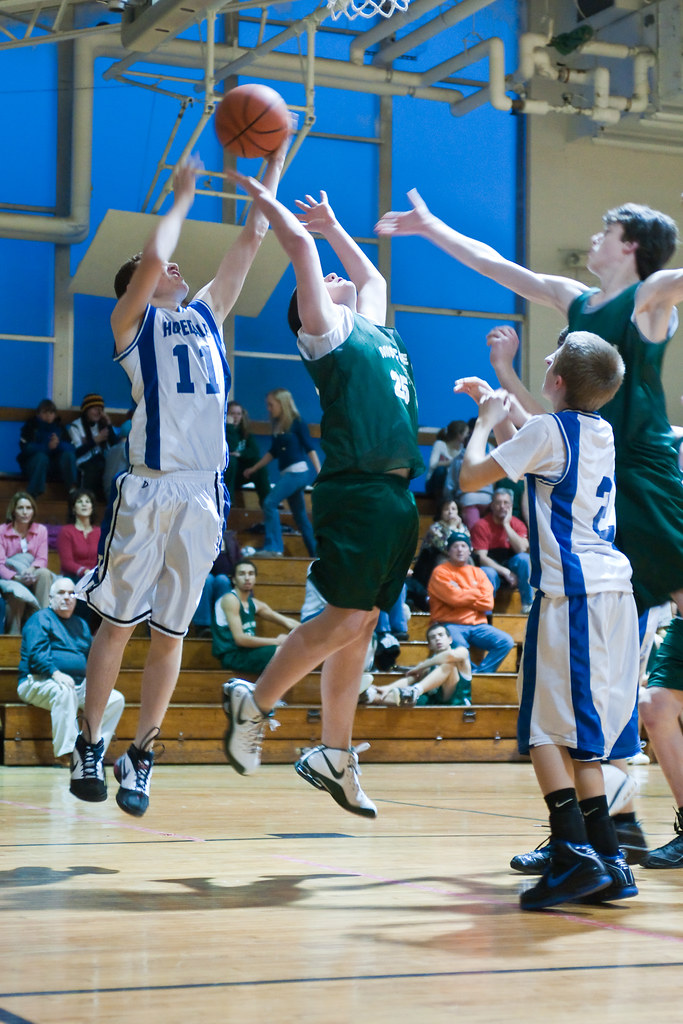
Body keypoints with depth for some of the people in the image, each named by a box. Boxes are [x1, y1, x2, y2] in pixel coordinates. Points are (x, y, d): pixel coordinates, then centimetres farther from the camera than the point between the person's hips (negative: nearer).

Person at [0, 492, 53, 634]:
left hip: (33, 578, 3)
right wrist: (16, 577, -30)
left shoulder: (41, 530, 6)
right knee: (17, 591, -37)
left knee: (44, 573, -31)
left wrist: (31, 569, -26)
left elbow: (42, 560, -1)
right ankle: (14, 632, -27)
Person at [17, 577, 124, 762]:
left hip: (79, 685, 7)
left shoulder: (81, 624, 25)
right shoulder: (41, 619, 4)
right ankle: (66, 752, -40)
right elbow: (37, 653, -11)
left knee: (116, 699, -12)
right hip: (40, 682, -7)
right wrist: (55, 673, -28)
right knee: (65, 692, -39)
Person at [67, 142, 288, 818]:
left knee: (170, 631, 6)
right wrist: (182, 197, 1)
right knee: (117, 622, 1)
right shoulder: (130, 320, 7)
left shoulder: (206, 314, 21)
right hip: (148, 487, -4)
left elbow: (251, 239, 21)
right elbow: (152, 260, -12)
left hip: (204, 493, 5)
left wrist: (273, 161, 19)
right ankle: (89, 746, 12)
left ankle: (140, 756, 13)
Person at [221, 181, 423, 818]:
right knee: (345, 618, -12)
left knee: (360, 624, 7)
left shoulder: (374, 327, 24)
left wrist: (331, 224, 42)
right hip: (355, 490, -7)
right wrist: (263, 199, 9)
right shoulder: (326, 330, 3)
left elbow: (371, 274, 42)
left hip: (395, 496, 7)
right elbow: (300, 245, -2)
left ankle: (333, 757, 12)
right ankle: (254, 703, 3)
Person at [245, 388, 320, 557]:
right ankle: (316, 552, 15)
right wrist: (254, 469, 24)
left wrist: (319, 472, -15)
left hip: (297, 472, -8)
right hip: (287, 474, 8)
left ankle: (273, 547, -17)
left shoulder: (297, 423, -6)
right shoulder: (277, 426, 14)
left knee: (270, 502, -17)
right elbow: (273, 453, 22)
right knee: (300, 516, 10)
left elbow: (310, 448, -9)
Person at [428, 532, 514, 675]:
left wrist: (463, 596, -6)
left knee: (506, 642, -19)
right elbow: (454, 597, -12)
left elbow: (488, 603, 3)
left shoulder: (478, 573, 17)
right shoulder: (441, 572, 4)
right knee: (459, 645, -38)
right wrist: (477, 593, 2)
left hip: (476, 625, 5)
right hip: (450, 624, -5)